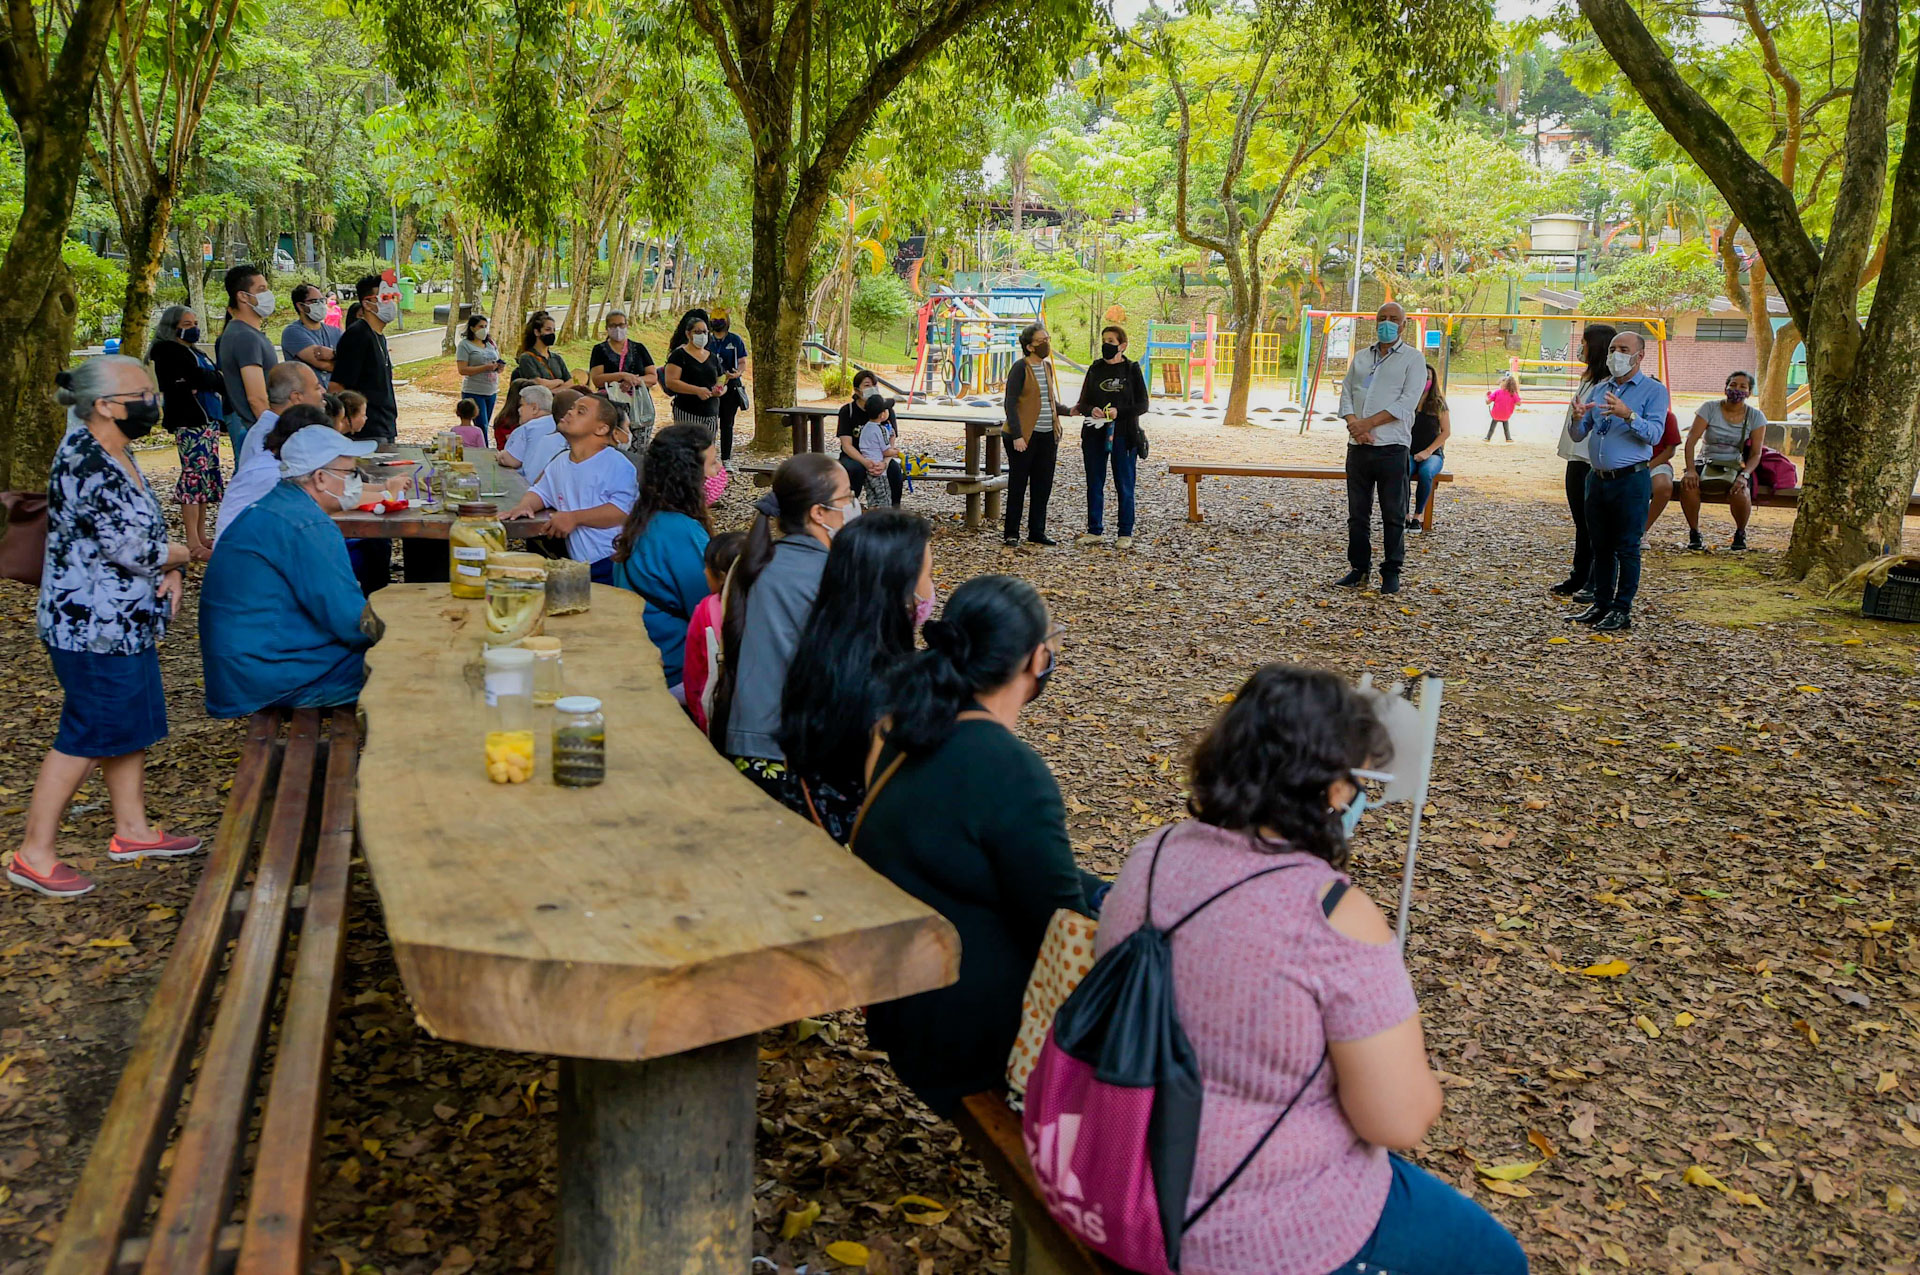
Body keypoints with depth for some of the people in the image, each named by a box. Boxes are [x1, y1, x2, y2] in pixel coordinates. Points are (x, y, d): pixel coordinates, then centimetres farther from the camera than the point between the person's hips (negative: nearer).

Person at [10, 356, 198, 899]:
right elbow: (133, 549, -24)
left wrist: (170, 571, -2)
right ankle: (34, 855, 9)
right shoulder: (84, 465, -22)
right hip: (92, 629, -10)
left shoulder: (116, 455, 9)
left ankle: (132, 829, 30)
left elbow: (146, 529, 17)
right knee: (87, 735, -2)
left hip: (126, 623, 10)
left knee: (132, 723, 17)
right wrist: (180, 554, -4)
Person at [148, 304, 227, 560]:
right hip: (189, 421, -10)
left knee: (207, 476, 10)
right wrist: (223, 382, -3)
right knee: (194, 475, -12)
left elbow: (211, 377, 16)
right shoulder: (168, 351, -5)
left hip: (208, 419, 10)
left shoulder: (195, 352, 25)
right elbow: (198, 377, -14)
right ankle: (193, 544, -12)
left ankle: (201, 536, 17)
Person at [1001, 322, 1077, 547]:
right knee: (1017, 486, 1)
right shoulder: (1020, 368, -9)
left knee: (1043, 486, 9)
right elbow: (1010, 403, -12)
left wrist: (1068, 411, 5)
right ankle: (1012, 533, 9)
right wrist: (1017, 435, -18)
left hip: (1047, 436, 7)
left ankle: (1037, 532, 19)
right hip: (1025, 436, -7)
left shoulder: (1047, 366, 13)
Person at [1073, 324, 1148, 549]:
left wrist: (1119, 411, -18)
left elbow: (1142, 405, -3)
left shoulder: (1132, 369, -1)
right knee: (1094, 484, 8)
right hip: (1094, 434, 4)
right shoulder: (1095, 369, 9)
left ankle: (1126, 534, 8)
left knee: (1124, 486, 1)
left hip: (1123, 435, -4)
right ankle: (1095, 531, 17)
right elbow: (1082, 403, 10)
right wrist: (1091, 410, -13)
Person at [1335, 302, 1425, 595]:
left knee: (1393, 514, 0)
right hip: (1358, 446, 5)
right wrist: (1353, 423, -9)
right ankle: (1359, 569, 17)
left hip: (1392, 447, -5)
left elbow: (1408, 402, -9)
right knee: (1357, 512, 8)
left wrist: (1369, 423, -16)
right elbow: (1346, 393, 11)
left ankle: (1391, 572, 8)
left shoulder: (1412, 358, 2)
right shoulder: (1361, 357, 17)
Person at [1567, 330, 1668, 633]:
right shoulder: (1598, 390, 14)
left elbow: (1654, 434, -16)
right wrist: (1578, 418, -10)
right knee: (1601, 547, 11)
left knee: (1627, 548, -2)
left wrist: (1628, 415, -31)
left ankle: (1622, 610, 3)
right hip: (1598, 479, 6)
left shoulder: (1653, 391, -2)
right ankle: (1601, 604, 19)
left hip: (1631, 480, -6)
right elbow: (1578, 436, 12)